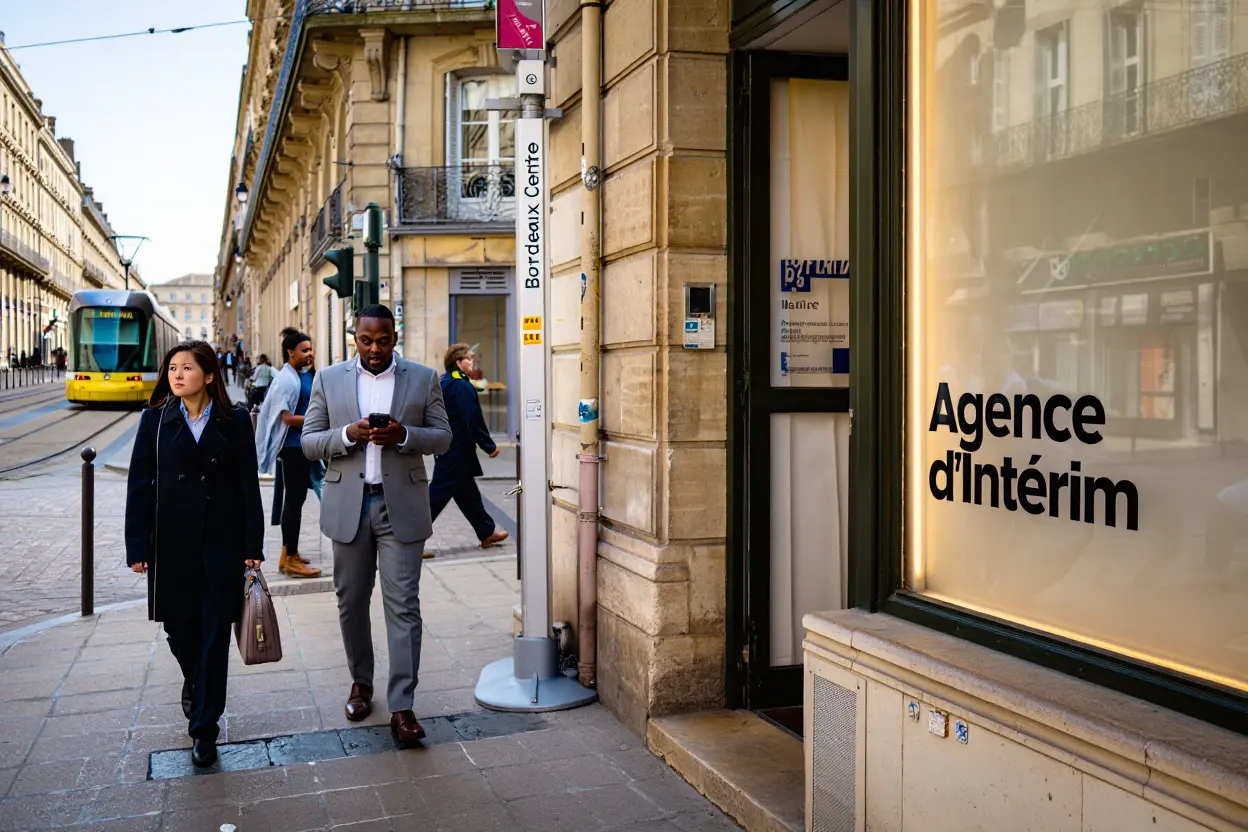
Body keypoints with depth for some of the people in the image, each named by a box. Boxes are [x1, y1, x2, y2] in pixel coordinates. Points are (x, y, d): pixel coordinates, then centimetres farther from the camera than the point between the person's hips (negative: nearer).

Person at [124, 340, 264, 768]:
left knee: (214, 636, 1)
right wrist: (138, 548, -3)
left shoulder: (235, 421, 0)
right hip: (172, 543, 2)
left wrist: (253, 548, -4)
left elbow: (248, 485, 0)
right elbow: (140, 485, 2)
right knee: (179, 629, 11)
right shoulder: (155, 419, 3)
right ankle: (194, 681, 44)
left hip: (222, 541, -1)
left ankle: (204, 728, 11)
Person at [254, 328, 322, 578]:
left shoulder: (304, 375, 12)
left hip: (303, 445, 9)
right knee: (293, 500, -5)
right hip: (293, 447, -9)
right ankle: (290, 560, 1)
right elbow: (287, 418, -21)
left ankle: (288, 552, 27)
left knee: (296, 498, 16)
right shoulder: (286, 379, -16)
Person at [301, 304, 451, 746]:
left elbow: (442, 437, 4)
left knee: (403, 605, -5)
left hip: (402, 506, -2)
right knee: (351, 601, 11)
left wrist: (403, 435, -16)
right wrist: (348, 434, -16)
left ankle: (401, 707, -2)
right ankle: (360, 682, 31)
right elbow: (309, 441, 4)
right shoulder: (329, 379, 5)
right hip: (348, 505, 2)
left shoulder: (423, 378, 3)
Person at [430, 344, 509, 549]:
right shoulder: (463, 387, -18)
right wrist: (490, 446, -12)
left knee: (468, 493, 16)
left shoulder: (442, 384, 12)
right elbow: (474, 421, -20)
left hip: (445, 450, 10)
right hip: (456, 453, -10)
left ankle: (487, 533, 25)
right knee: (439, 494, -5)